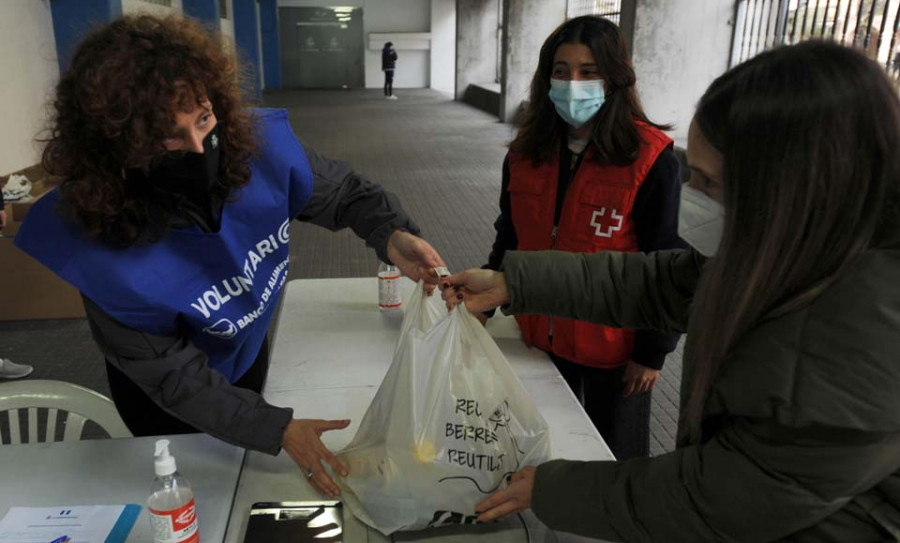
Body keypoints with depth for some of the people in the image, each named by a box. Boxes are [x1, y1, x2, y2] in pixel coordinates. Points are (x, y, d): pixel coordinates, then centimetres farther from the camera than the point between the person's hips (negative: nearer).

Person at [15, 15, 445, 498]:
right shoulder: (101, 242, -36)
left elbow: (344, 192, -12)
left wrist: (392, 235, -33)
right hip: (167, 400, -3)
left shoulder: (258, 145, -29)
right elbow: (171, 373, -28)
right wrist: (278, 430, -33)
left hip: (249, 350, 4)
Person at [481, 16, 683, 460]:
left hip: (613, 347, -4)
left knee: (615, 458, 18)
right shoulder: (527, 151, -2)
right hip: (541, 336, 5)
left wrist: (652, 352, -11)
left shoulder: (650, 160, -18)